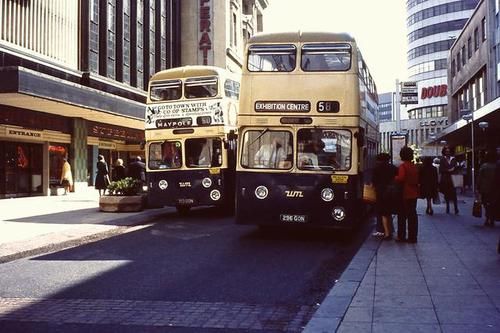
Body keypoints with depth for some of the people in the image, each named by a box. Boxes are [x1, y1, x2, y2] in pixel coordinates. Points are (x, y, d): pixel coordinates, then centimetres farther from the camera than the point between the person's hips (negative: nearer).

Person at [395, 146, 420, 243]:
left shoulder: (403, 166, -12)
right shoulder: (414, 166, 8)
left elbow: (401, 178, -22)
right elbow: (417, 180, 11)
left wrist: (395, 177, -5)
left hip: (405, 194, -6)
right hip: (413, 194, 6)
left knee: (402, 216, 1)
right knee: (412, 215, 8)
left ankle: (401, 236, 3)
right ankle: (412, 237, 11)